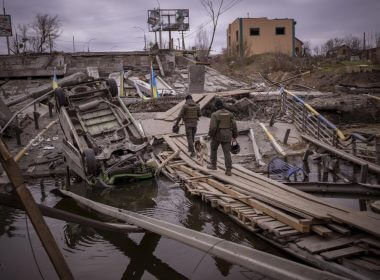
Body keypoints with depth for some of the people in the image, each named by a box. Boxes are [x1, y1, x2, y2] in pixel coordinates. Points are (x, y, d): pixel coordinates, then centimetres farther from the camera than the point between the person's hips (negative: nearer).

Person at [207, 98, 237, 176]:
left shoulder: (215, 114, -11)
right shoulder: (230, 114, 2)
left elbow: (212, 127, -18)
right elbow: (234, 126, 1)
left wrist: (210, 135, -1)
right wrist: (235, 136, 10)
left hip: (217, 135, -3)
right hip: (227, 136, 3)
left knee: (213, 149, 21)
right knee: (227, 152, 4)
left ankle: (213, 165, 31)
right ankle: (228, 170, -2)